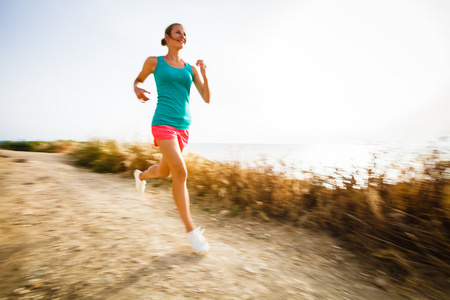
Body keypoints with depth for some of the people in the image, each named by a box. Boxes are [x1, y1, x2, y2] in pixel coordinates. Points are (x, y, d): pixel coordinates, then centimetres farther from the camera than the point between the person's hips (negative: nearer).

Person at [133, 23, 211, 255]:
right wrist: (137, 90, -2)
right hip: (163, 122, -5)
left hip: (183, 125, 5)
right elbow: (138, 80, 21)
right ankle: (190, 229, -8)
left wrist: (204, 74, -10)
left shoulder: (191, 69, 12)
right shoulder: (154, 62, 6)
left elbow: (206, 98, 4)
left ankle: (141, 175, 54)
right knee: (180, 172, -19)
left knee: (164, 171, 17)